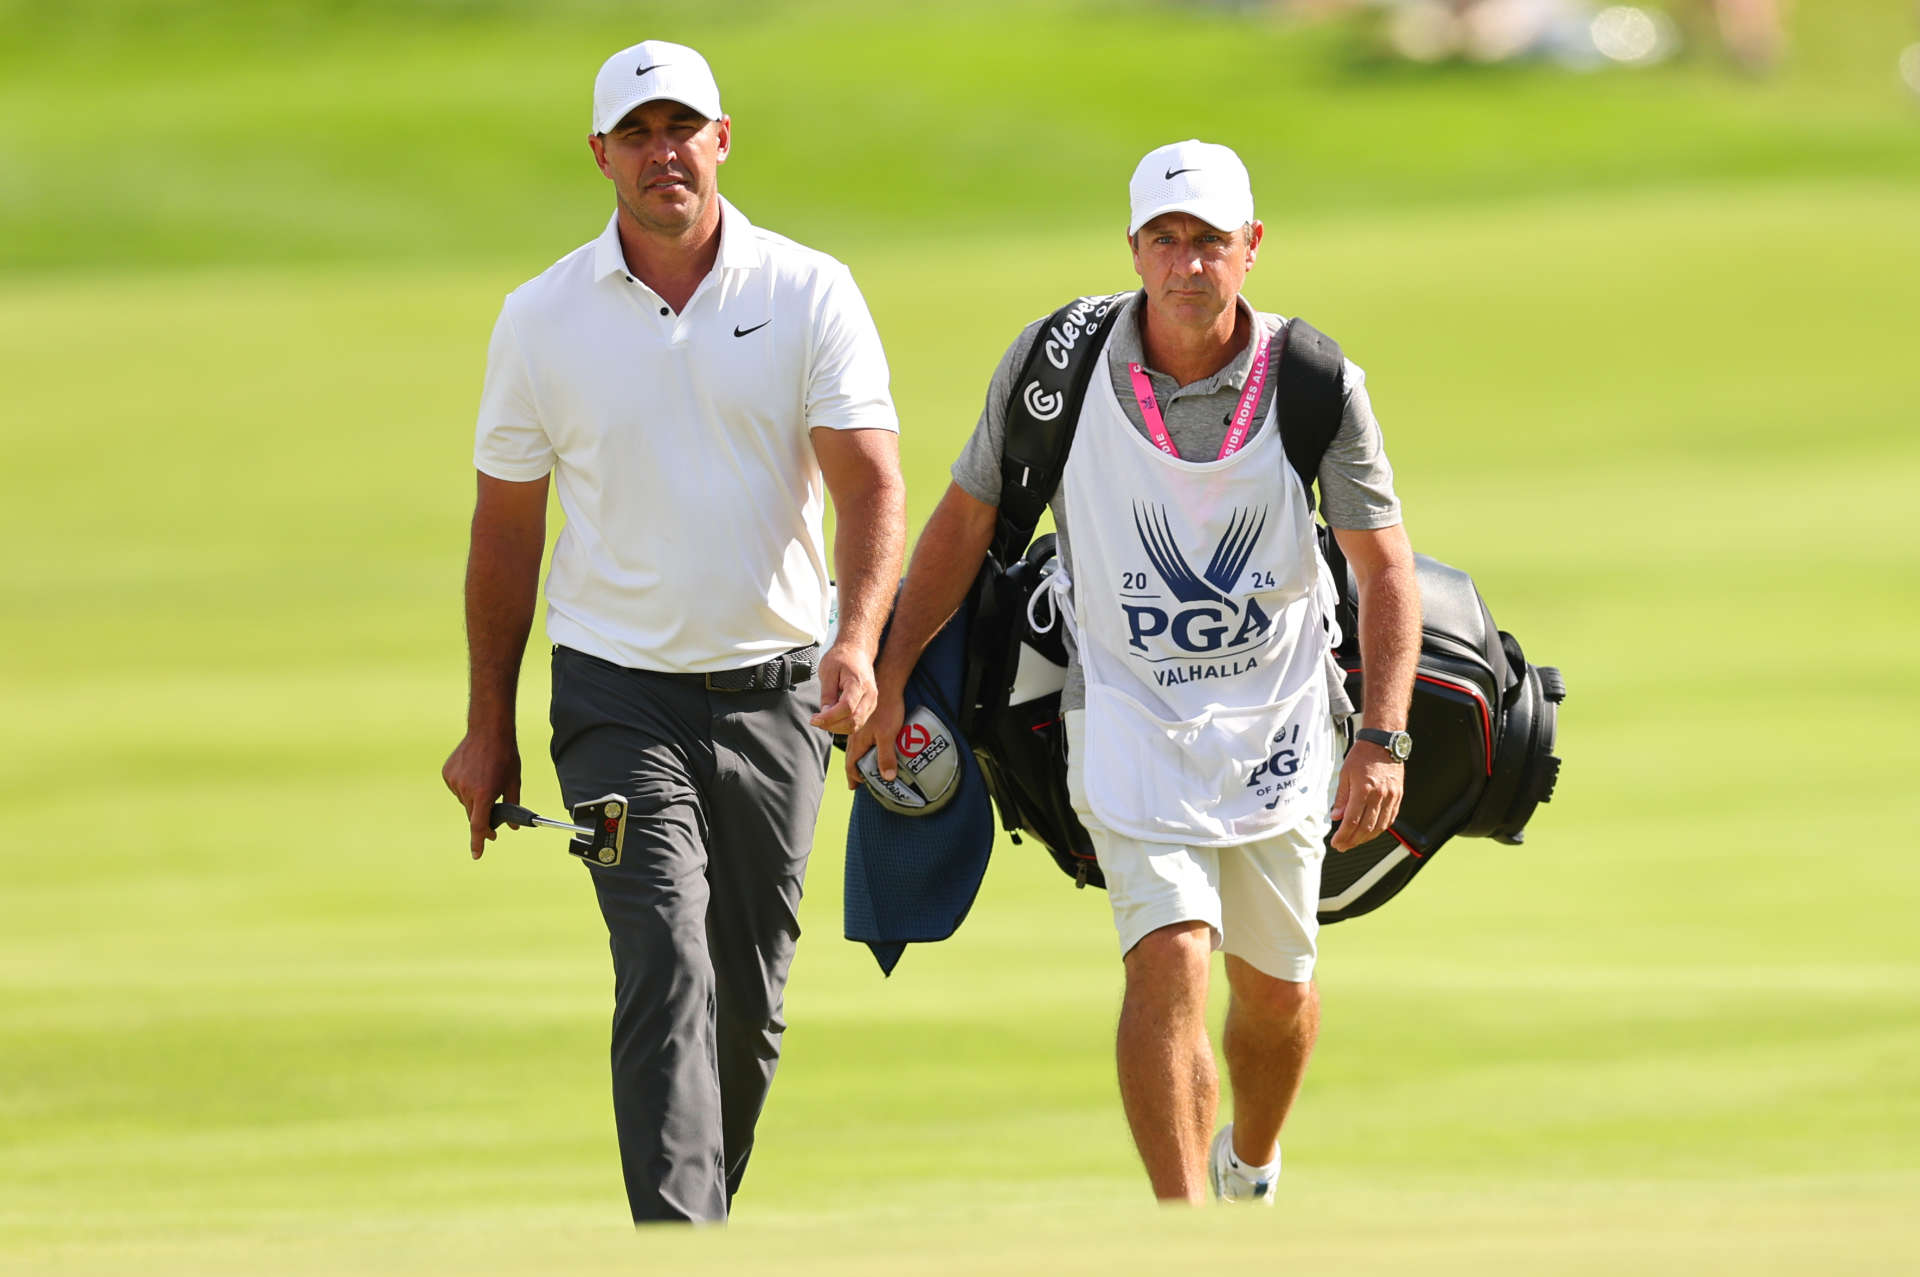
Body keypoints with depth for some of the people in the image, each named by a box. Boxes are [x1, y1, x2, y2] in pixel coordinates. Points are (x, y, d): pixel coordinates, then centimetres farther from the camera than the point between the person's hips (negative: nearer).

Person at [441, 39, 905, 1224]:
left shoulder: (810, 294, -1)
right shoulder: (543, 317, 1)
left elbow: (871, 481, -9)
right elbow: (507, 526, 8)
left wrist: (857, 641, -26)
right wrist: (489, 727, 9)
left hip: (775, 691, 1)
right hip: (619, 693, -1)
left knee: (748, 997, 8)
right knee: (667, 968, -17)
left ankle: (702, 1223, 26)